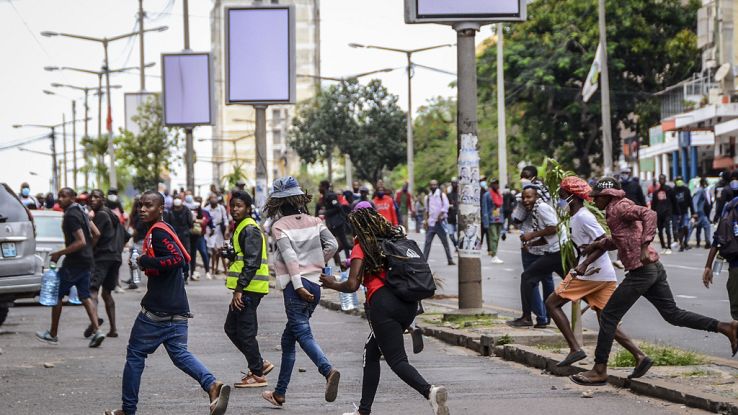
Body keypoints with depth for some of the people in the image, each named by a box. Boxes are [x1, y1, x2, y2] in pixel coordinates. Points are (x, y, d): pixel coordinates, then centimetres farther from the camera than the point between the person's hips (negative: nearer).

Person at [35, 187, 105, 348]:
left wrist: (60, 253, -19)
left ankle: (53, 334, 10)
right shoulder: (80, 212, 12)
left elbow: (81, 242, -24)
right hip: (86, 261, 9)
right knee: (85, 297, 9)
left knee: (56, 294, 3)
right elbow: (96, 234, 17)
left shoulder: (71, 216, -17)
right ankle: (96, 331, -5)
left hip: (74, 261, -9)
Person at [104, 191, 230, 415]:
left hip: (156, 310, -9)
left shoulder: (158, 232, -14)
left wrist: (145, 261, -19)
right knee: (179, 353, 8)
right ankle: (212, 385, -17)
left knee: (135, 354, 5)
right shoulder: (165, 229, 16)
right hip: (177, 310, 9)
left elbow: (177, 259, -27)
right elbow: (183, 259, 24)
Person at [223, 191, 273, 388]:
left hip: (249, 288, -10)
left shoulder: (250, 229, -14)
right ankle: (259, 364, 21)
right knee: (231, 328, 15)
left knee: (245, 331, -5)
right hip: (244, 288, 10)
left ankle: (258, 375, 3)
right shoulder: (240, 228, 18)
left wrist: (239, 289, -24)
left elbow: (252, 262, -21)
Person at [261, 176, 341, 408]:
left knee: (303, 334, -13)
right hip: (315, 283, 6)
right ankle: (279, 393, 20)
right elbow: (332, 245, 0)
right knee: (289, 337, 16)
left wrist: (298, 285, -19)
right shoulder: (314, 222, 9)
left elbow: (289, 256, -16)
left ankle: (328, 371, -39)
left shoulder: (279, 226, -5)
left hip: (295, 285, -6)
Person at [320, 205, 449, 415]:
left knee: (397, 360, -8)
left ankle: (429, 391, -35)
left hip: (382, 303, -7)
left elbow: (352, 285, -6)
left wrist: (332, 284, 12)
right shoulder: (396, 239, 18)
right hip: (409, 303, 7)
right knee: (371, 352, 22)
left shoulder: (361, 247, 1)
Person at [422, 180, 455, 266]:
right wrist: (426, 221, 11)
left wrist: (440, 216, -17)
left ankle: (450, 260, 10)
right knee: (427, 242, -1)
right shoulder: (428, 197, 12)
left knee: (445, 242, 3)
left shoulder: (442, 195, -2)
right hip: (430, 223, 3)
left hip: (439, 222, -3)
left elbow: (445, 207, -8)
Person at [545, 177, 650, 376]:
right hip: (605, 276, 10)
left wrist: (584, 264, -24)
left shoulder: (583, 217, -11)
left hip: (591, 273, -10)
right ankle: (640, 356, -3)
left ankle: (575, 348, -9)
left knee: (552, 303, -1)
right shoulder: (576, 217, 19)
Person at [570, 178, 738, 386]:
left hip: (641, 271, -10)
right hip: (654, 268, 10)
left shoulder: (619, 207, -9)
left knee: (608, 316, -4)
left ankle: (599, 371, -1)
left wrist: (644, 246, -33)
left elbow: (649, 214, -25)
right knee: (673, 314, 13)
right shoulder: (614, 212, 20)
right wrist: (596, 245, 17)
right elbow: (616, 241, 33)